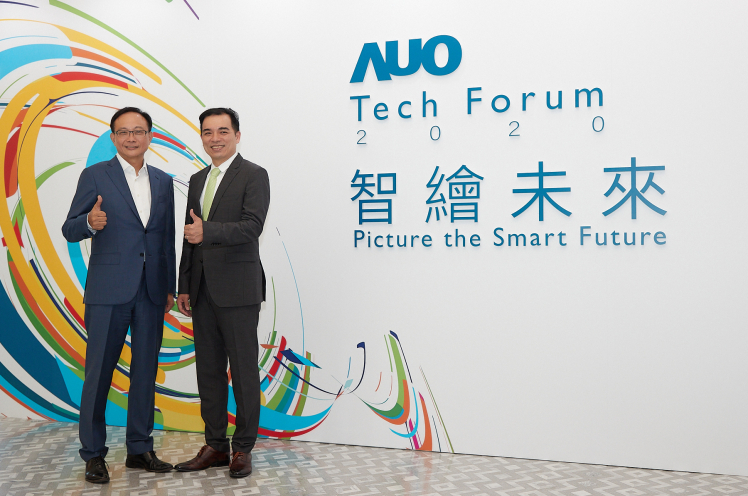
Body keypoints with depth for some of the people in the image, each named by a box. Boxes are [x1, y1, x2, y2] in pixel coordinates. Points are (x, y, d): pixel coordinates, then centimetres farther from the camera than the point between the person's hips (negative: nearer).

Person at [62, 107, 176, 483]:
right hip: (109, 291, -4)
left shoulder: (163, 181, 13)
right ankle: (93, 454, 13)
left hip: (151, 293, 4)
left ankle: (140, 449, 20)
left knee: (146, 371, 9)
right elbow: (69, 230, -1)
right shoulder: (95, 176, 1)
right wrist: (90, 222, -23)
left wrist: (170, 287, 13)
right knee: (99, 372, 1)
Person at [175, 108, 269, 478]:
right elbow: (190, 236, 18)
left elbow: (252, 225, -18)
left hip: (237, 290, -7)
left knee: (243, 370, 1)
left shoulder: (253, 175, -4)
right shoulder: (197, 179, 17)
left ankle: (243, 448, 13)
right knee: (208, 369, 11)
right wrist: (184, 287, 14)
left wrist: (208, 231, -31)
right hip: (203, 291, 7)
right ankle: (215, 446, 21)